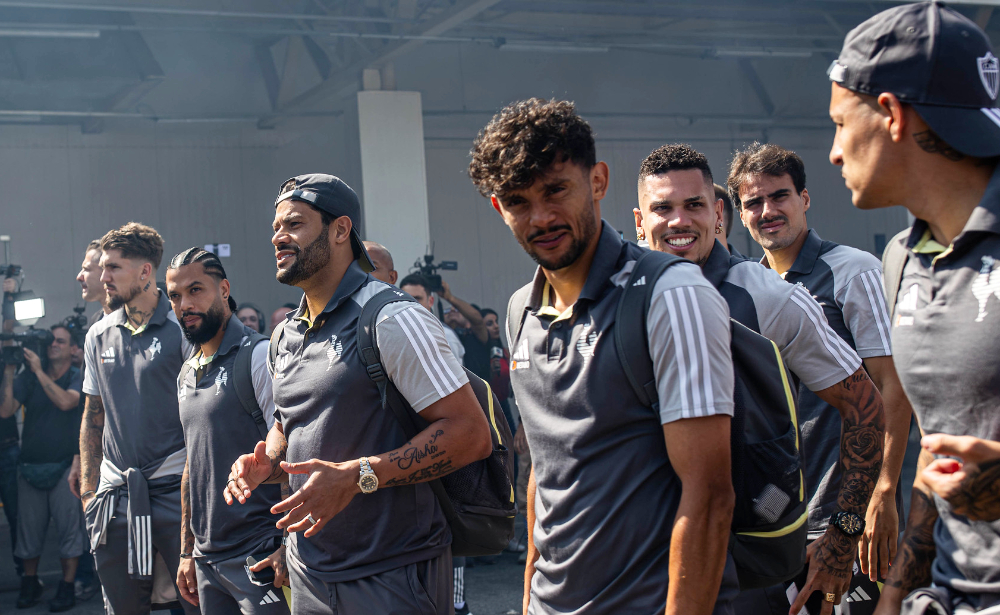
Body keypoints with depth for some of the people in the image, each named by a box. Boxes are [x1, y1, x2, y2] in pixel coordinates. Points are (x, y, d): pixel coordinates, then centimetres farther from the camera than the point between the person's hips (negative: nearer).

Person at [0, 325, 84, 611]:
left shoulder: (78, 378, 0)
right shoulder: (28, 377, 6)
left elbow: (65, 401, -20)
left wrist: (39, 371, -17)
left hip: (64, 466, -3)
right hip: (30, 465, 3)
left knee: (69, 526, -2)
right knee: (29, 526, 9)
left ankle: (67, 587, 6)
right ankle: (29, 583, 23)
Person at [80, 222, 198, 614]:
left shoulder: (181, 328, -5)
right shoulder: (99, 336, 11)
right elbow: (93, 417, 17)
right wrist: (88, 490, 11)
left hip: (173, 487, -5)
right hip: (115, 493, 5)